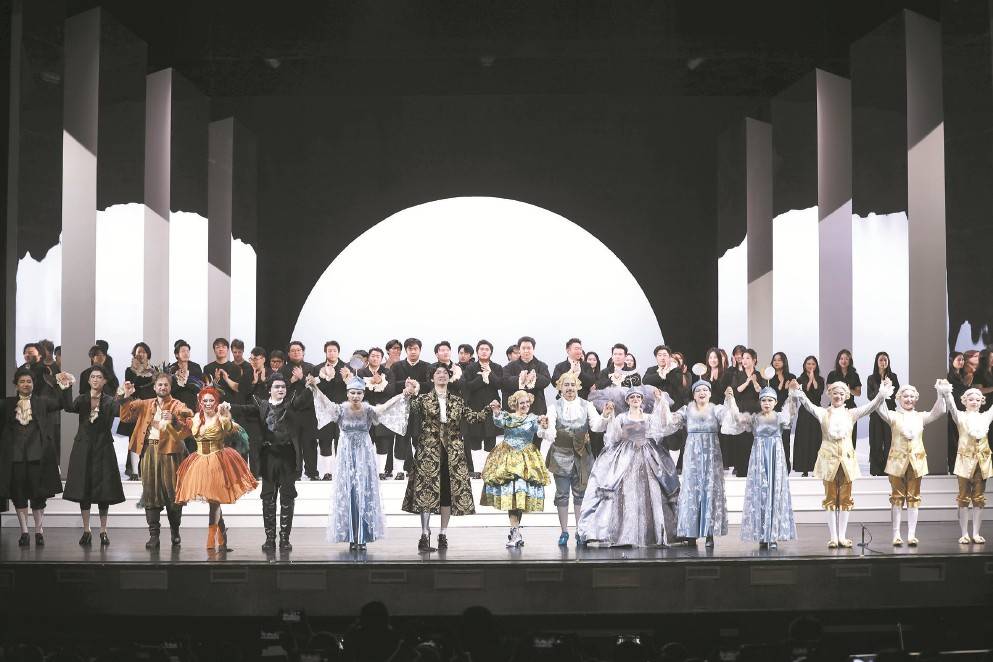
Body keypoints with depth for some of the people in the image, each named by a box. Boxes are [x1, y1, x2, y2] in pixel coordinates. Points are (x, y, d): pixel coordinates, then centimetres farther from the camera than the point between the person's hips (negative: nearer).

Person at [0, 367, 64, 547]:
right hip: (15, 455, 1)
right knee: (18, 494, 3)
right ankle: (24, 532, 11)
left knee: (38, 494, 0)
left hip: (37, 455, -1)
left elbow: (63, 404, 0)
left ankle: (39, 531, 9)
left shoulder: (42, 402, 8)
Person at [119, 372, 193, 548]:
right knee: (150, 491, -1)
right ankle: (153, 535, 1)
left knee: (171, 490, -4)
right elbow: (125, 416, 16)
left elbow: (188, 424, -8)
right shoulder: (145, 405, 20)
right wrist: (127, 397, 5)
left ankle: (175, 532, 11)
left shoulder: (176, 405, 7)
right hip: (148, 450, 3)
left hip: (168, 450, -3)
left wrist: (174, 420, -26)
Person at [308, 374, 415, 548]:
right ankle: (351, 537, 7)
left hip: (364, 456, 0)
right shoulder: (341, 409, -4)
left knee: (364, 493, 0)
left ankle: (363, 537, 6)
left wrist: (404, 395, -38)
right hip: (347, 456, 0)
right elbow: (325, 402, -20)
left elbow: (384, 407, -21)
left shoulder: (368, 410, -5)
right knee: (348, 494, 1)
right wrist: (315, 388, -40)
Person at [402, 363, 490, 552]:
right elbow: (411, 408, -12)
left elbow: (470, 416, 4)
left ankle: (443, 534, 13)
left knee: (449, 491, 4)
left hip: (452, 452, 3)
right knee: (427, 489, -8)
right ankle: (425, 535, -7)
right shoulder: (423, 399, 4)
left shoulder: (457, 401, 13)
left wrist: (488, 410, -11)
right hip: (429, 450, -3)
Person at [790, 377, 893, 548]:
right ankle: (833, 537, 5)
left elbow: (870, 406, -2)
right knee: (831, 498, 2)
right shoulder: (823, 413, 2)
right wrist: (797, 393, -32)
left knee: (845, 498, 5)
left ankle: (842, 536, 10)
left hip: (847, 457, 2)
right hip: (829, 457, -2)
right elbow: (808, 405, -14)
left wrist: (881, 394, -17)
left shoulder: (851, 414, 8)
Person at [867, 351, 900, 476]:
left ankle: (888, 469, -1)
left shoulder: (893, 376, 9)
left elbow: (897, 393, 3)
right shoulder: (871, 378, 7)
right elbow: (870, 395, -2)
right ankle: (876, 469, 2)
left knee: (889, 440, -4)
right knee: (876, 441, -1)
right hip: (876, 411, 0)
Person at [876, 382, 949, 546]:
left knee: (913, 497, 3)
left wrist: (941, 394, -14)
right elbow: (882, 411, -15)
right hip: (897, 459, -2)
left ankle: (911, 534, 5)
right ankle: (896, 534, 4)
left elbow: (938, 412, 0)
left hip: (916, 460, 2)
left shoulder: (920, 417, 13)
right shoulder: (893, 416, 4)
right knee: (897, 497, 1)